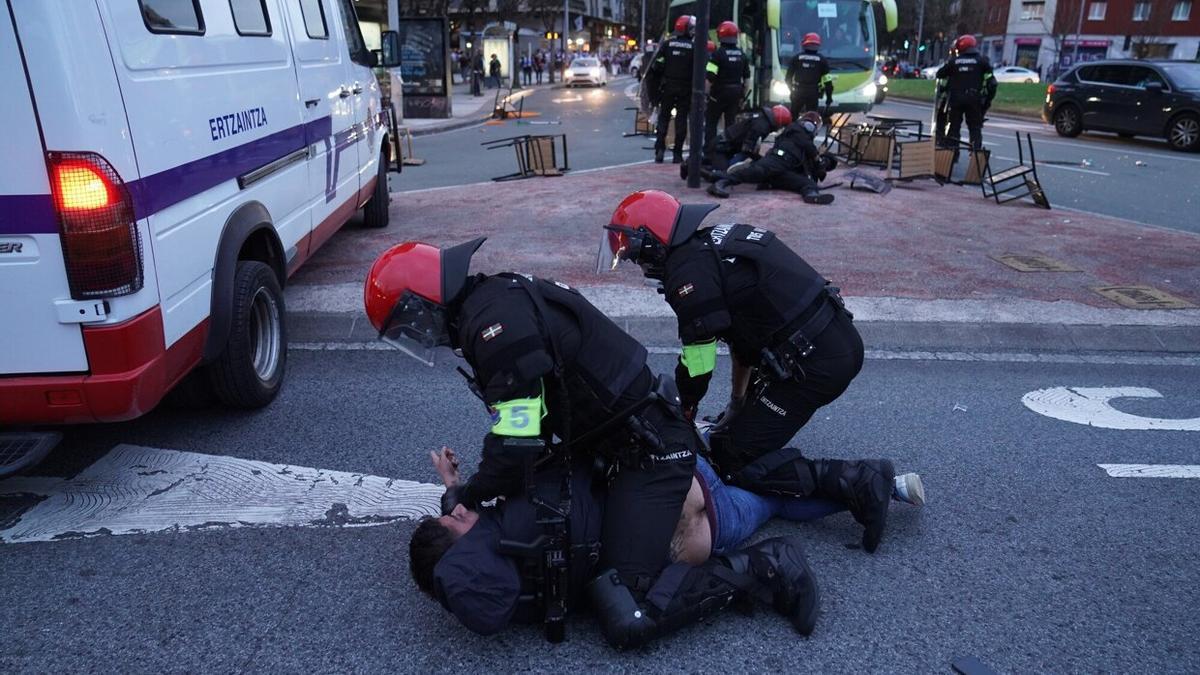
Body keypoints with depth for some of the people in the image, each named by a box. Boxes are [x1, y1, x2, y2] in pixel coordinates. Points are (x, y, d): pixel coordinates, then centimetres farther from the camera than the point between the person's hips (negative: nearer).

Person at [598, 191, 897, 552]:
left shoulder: (689, 272, -13)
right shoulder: (715, 243, 17)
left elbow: (696, 368, -10)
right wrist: (738, 401, 31)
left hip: (813, 363, -10)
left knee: (736, 463, -4)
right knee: (743, 425, 26)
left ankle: (855, 481, -9)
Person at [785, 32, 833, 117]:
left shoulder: (796, 57, 4)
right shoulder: (822, 59, 2)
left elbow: (788, 76, 9)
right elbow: (827, 80, 0)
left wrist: (791, 88, 25)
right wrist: (829, 96, 7)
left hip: (798, 92, 1)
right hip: (813, 94, -1)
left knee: (793, 116, 12)